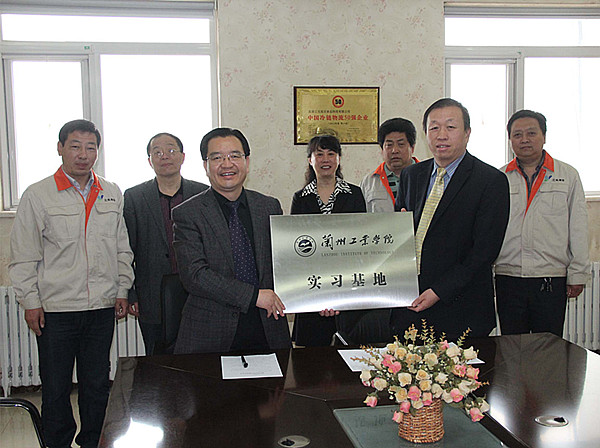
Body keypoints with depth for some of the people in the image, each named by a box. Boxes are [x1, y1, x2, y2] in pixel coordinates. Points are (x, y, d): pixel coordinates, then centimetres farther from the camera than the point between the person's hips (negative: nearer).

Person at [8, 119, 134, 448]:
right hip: (55, 309, -3)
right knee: (55, 387, 8)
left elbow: (122, 248, 13)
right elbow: (23, 257, -2)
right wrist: (30, 302, -4)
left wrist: (122, 290, 9)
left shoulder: (112, 194, 7)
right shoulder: (38, 195, -3)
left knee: (97, 383, 13)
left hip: (102, 308, 3)